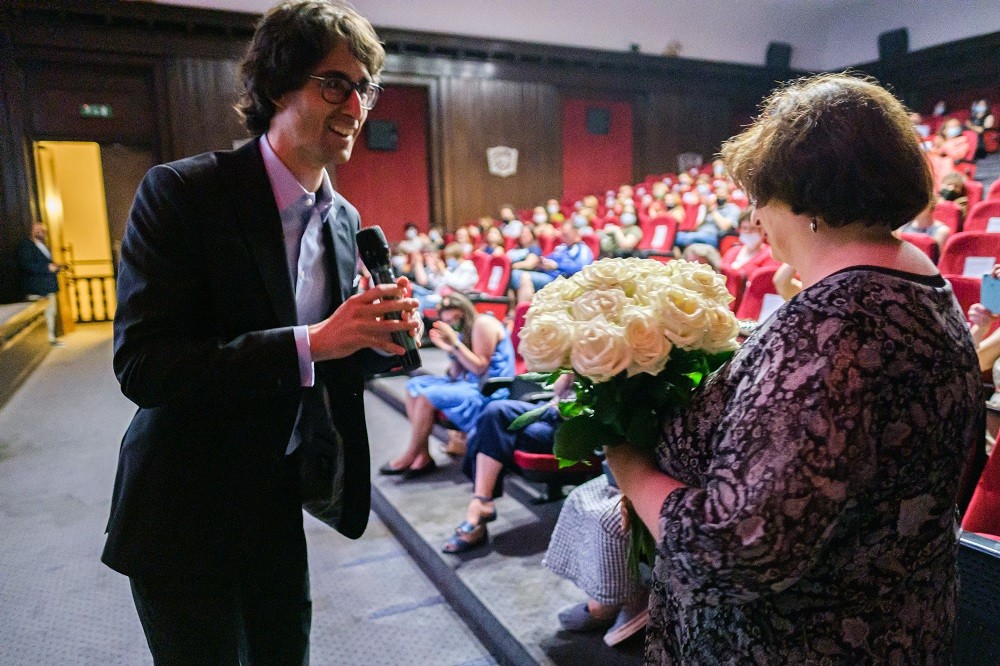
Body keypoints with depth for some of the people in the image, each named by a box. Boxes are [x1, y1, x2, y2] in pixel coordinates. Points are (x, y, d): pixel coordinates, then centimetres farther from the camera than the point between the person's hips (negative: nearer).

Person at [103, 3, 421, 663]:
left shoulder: (345, 218, 3)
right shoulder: (182, 191, -16)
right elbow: (140, 365, -23)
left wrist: (377, 336, -13)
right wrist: (309, 342, -29)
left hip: (282, 500, 6)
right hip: (185, 509, -5)